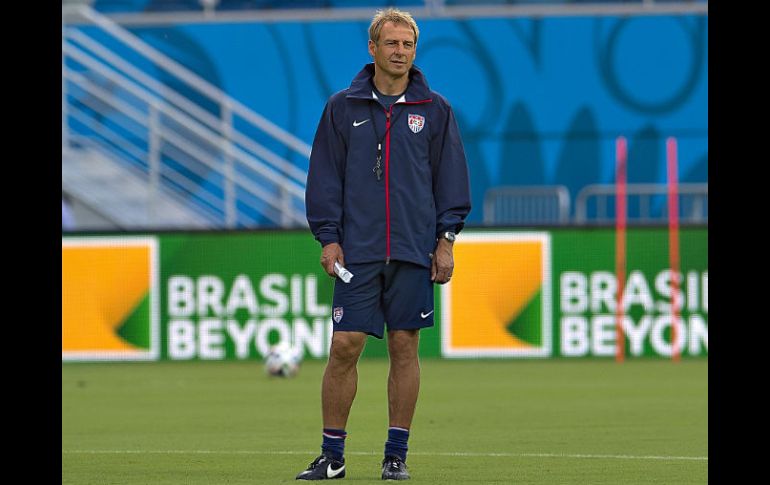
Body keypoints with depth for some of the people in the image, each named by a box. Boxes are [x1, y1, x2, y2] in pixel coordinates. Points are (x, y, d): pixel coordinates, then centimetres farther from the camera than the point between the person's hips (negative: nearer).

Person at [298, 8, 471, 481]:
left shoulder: (434, 109, 6)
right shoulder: (343, 108, 5)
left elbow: (451, 177, 8)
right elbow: (325, 177, 6)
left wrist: (446, 238, 1)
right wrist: (328, 237, -1)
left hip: (414, 251, 0)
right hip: (357, 252, 0)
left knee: (405, 347, 2)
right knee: (345, 346, -4)